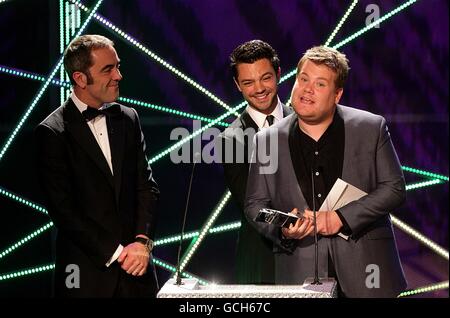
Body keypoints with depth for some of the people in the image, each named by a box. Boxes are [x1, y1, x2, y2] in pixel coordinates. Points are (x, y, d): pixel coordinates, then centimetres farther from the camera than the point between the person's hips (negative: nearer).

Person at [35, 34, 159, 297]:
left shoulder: (128, 118, 9)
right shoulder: (52, 132, -6)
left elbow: (147, 186, 7)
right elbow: (63, 209, -10)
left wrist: (142, 241, -8)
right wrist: (116, 252, -12)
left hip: (137, 266, 4)